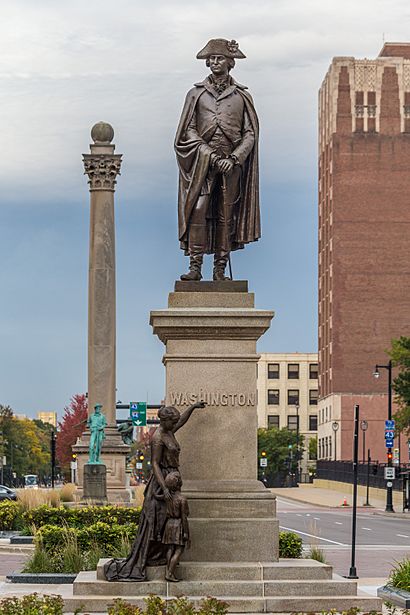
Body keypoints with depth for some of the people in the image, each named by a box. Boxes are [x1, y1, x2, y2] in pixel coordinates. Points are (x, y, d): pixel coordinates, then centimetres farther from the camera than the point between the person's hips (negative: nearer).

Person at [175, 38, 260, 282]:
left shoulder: (242, 95, 9)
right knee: (198, 210, -14)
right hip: (202, 160, -1)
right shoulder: (197, 93, 8)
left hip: (232, 163, 1)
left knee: (226, 215, 1)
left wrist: (233, 159, -9)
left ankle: (220, 270, 4)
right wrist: (212, 157, -9)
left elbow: (251, 133, 6)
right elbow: (189, 131, 2)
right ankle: (195, 266, -14)